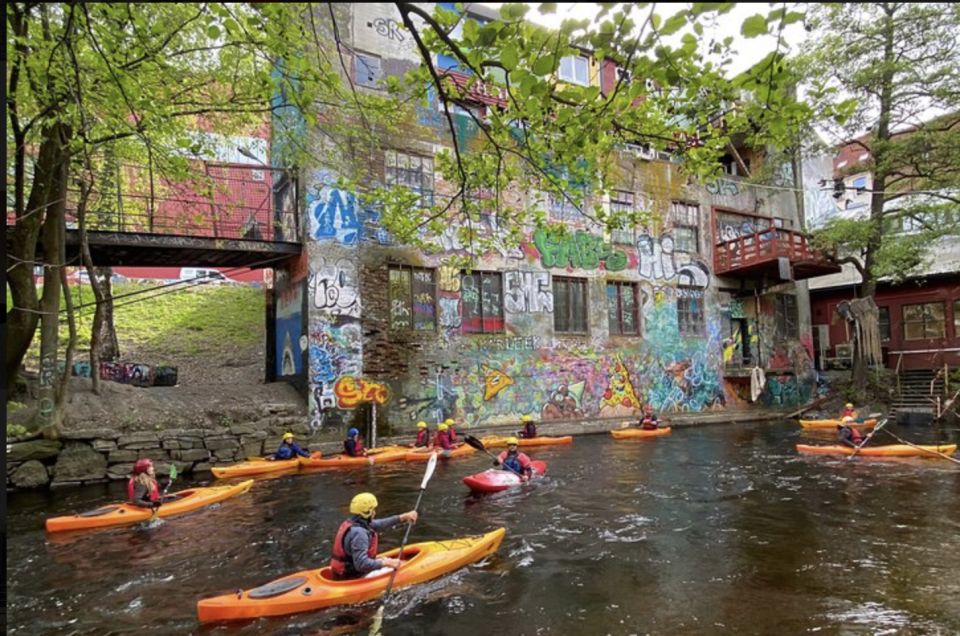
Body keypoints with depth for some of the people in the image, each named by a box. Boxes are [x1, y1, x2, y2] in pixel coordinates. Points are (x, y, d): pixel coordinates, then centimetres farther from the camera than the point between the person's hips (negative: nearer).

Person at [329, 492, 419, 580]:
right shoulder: (359, 533, -26)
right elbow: (361, 564, -32)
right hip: (353, 577, -10)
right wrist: (386, 563, -24)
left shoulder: (350, 523, 3)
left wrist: (403, 517, 9)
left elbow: (379, 524, 10)